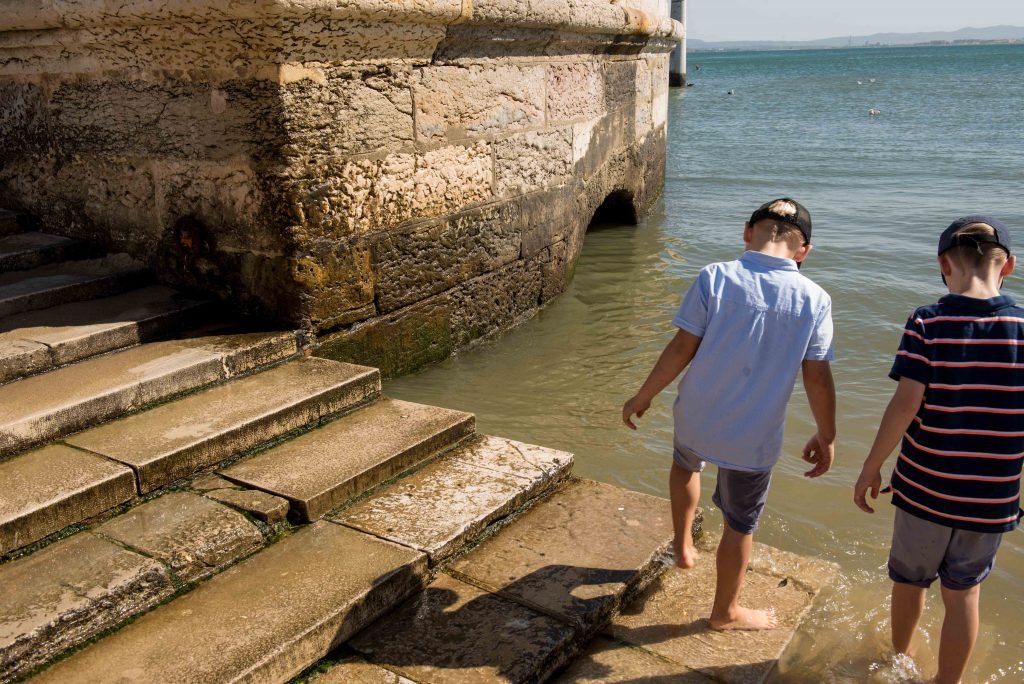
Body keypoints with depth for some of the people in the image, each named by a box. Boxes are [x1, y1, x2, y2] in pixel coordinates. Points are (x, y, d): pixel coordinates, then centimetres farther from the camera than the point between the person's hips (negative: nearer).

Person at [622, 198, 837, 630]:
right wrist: (826, 437, 9)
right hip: (753, 438, 0)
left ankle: (683, 545, 45)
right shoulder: (815, 300, -10)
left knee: (685, 464, 36)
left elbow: (682, 350, -14)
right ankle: (726, 612, 37)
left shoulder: (715, 278, -15)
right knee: (740, 526, 18)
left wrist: (642, 398, 0)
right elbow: (818, 378, -6)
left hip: (696, 417, 1)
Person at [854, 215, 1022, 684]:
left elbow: (905, 406, -19)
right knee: (963, 593, 19)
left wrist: (871, 467, -7)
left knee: (909, 578, 23)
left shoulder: (926, 324, -15)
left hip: (924, 488, 0)